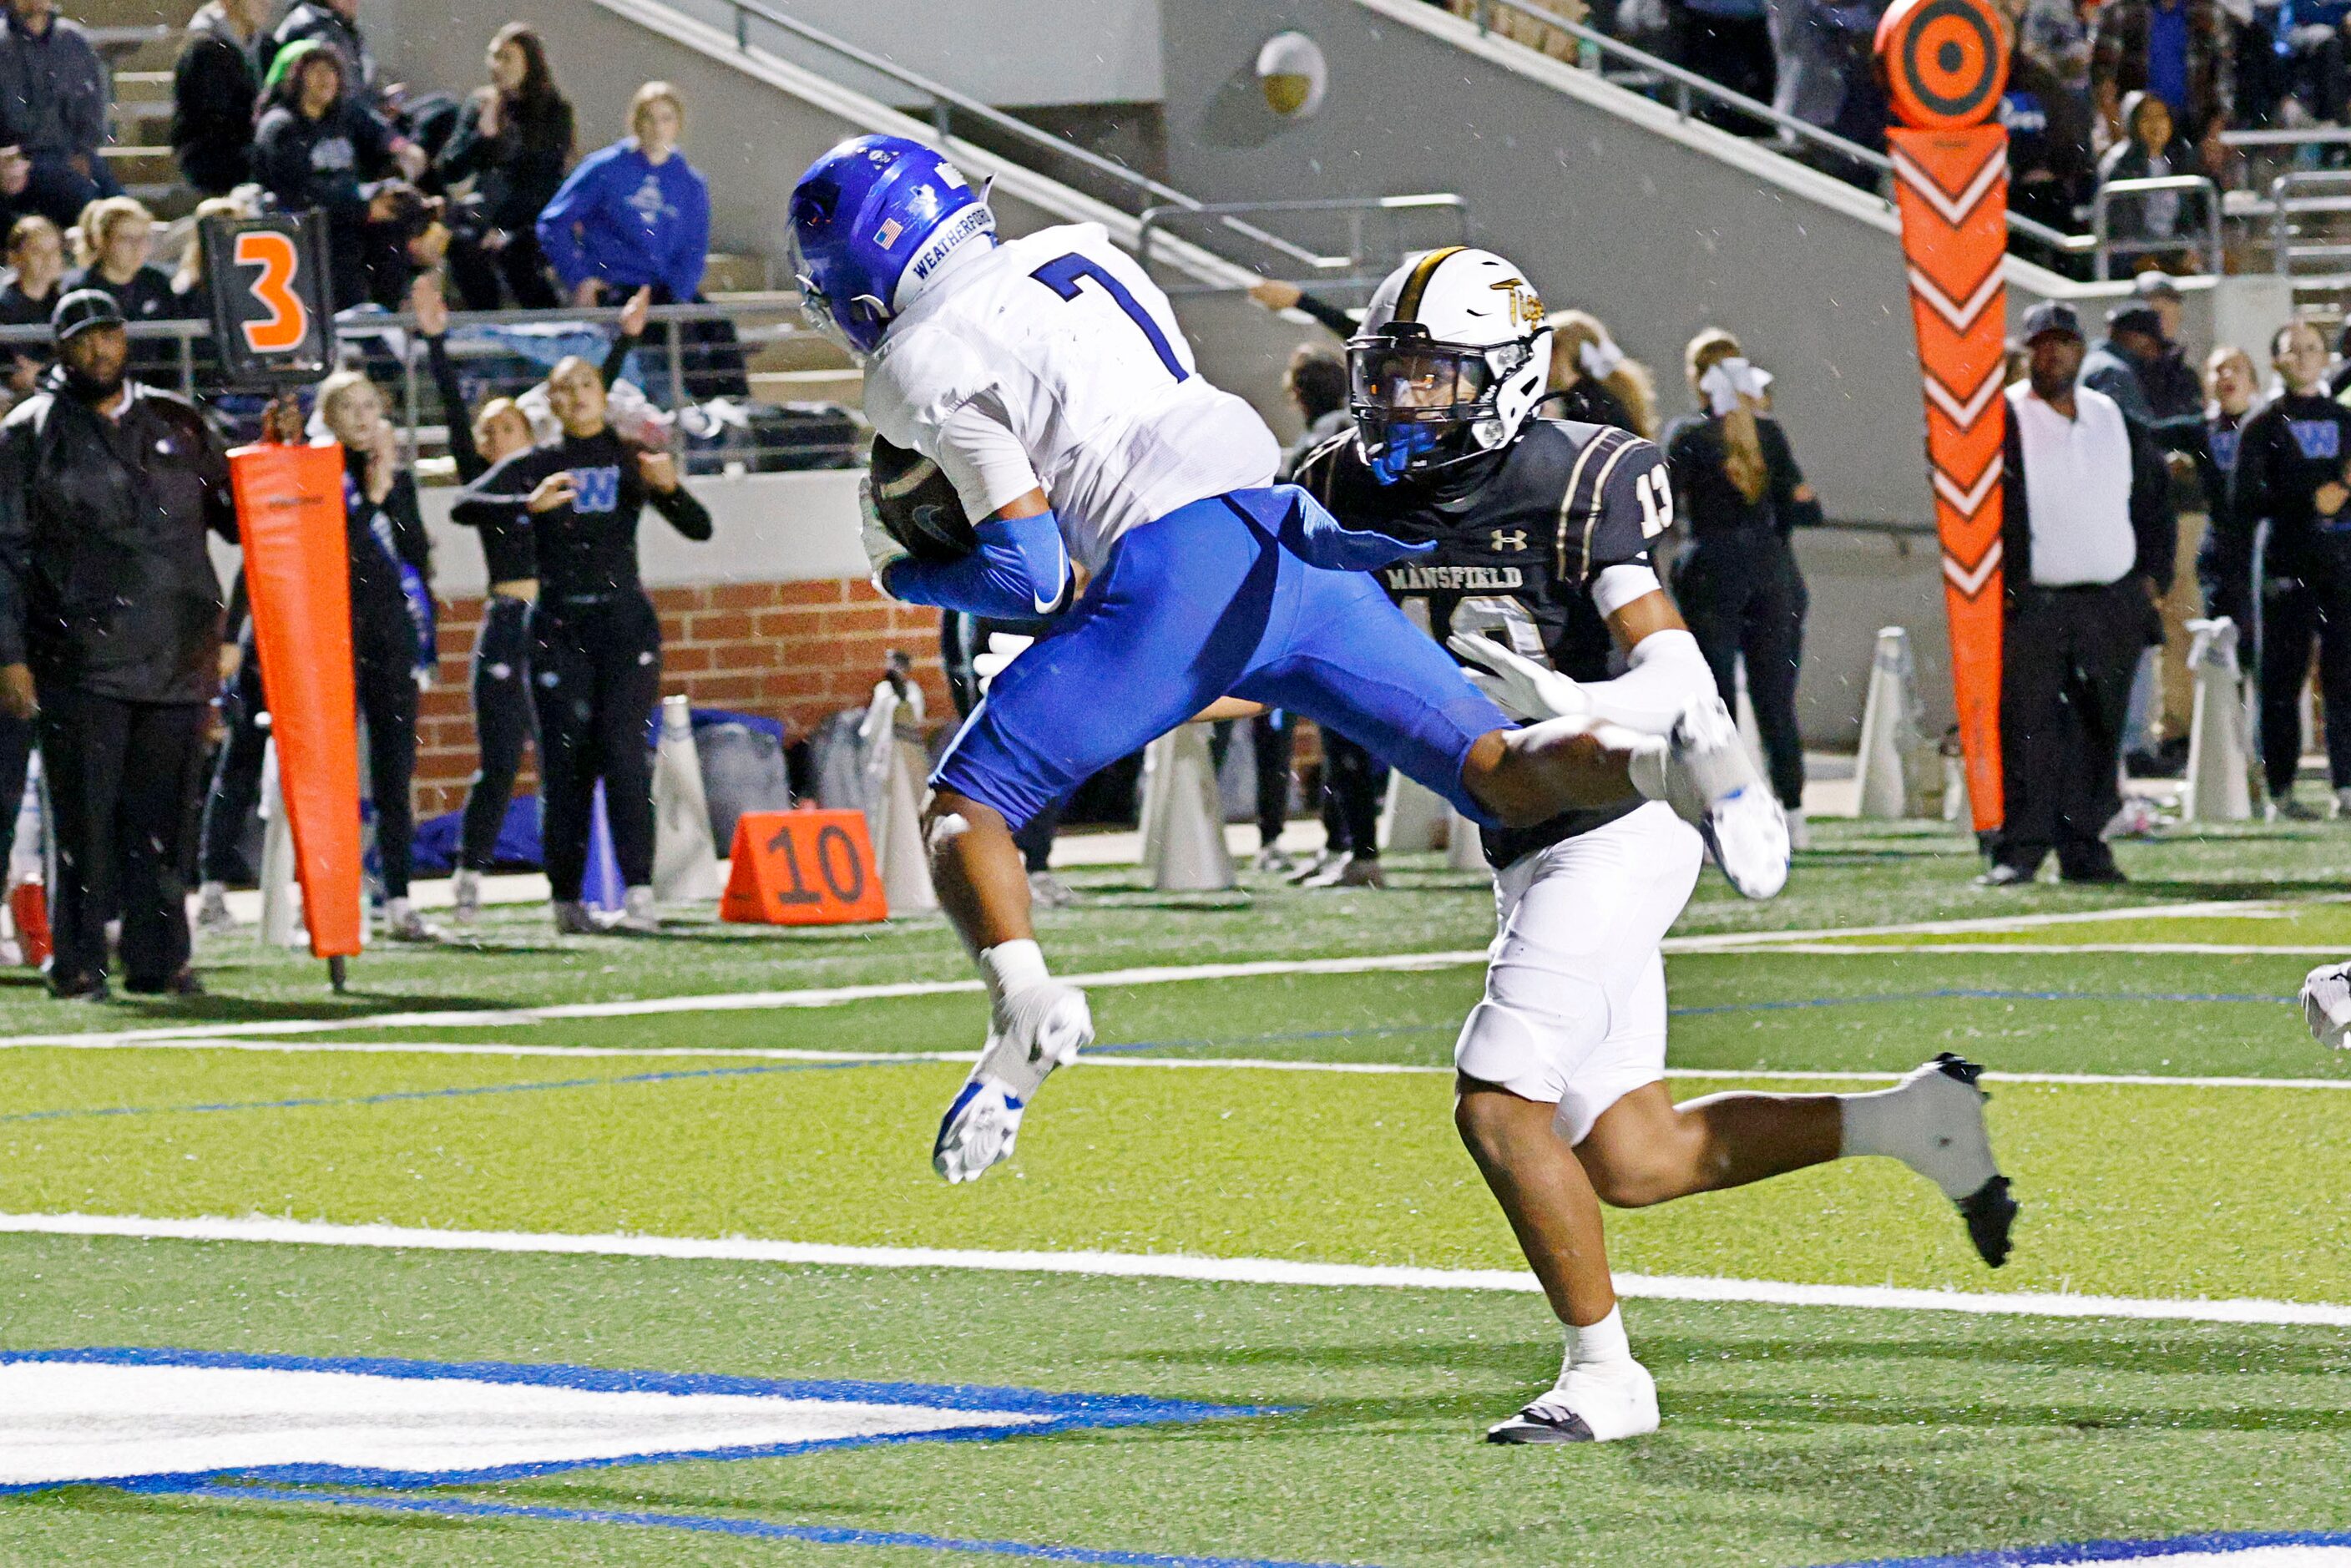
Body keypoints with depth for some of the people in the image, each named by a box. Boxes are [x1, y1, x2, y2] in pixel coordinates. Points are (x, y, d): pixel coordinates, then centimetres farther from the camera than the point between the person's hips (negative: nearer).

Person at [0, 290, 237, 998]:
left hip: (177, 660, 3)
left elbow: (231, 514, 21)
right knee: (85, 819, -5)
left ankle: (158, 958, 11)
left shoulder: (177, 423, 15)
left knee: (162, 819, 5)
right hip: (81, 661, -3)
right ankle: (78, 962, 1)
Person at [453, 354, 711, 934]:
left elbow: (699, 528, 2)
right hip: (558, 625, 0)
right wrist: (530, 503, -25)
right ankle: (567, 901, 3)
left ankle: (639, 893, -20)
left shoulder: (633, 461, 8)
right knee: (565, 761, -3)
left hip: (623, 620, 0)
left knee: (623, 750, -13)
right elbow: (466, 503, -8)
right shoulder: (536, 466, 6)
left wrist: (669, 488, -19)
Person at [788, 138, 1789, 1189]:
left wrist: (904, 578, 14)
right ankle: (1678, 753, -29)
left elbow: (1033, 574, -4)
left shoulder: (925, 365, 1)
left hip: (1180, 571, -6)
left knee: (965, 806, 4)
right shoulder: (1079, 252, 22)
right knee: (1506, 777, 0)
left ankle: (1026, 1010, -21)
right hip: (1295, 537, 7)